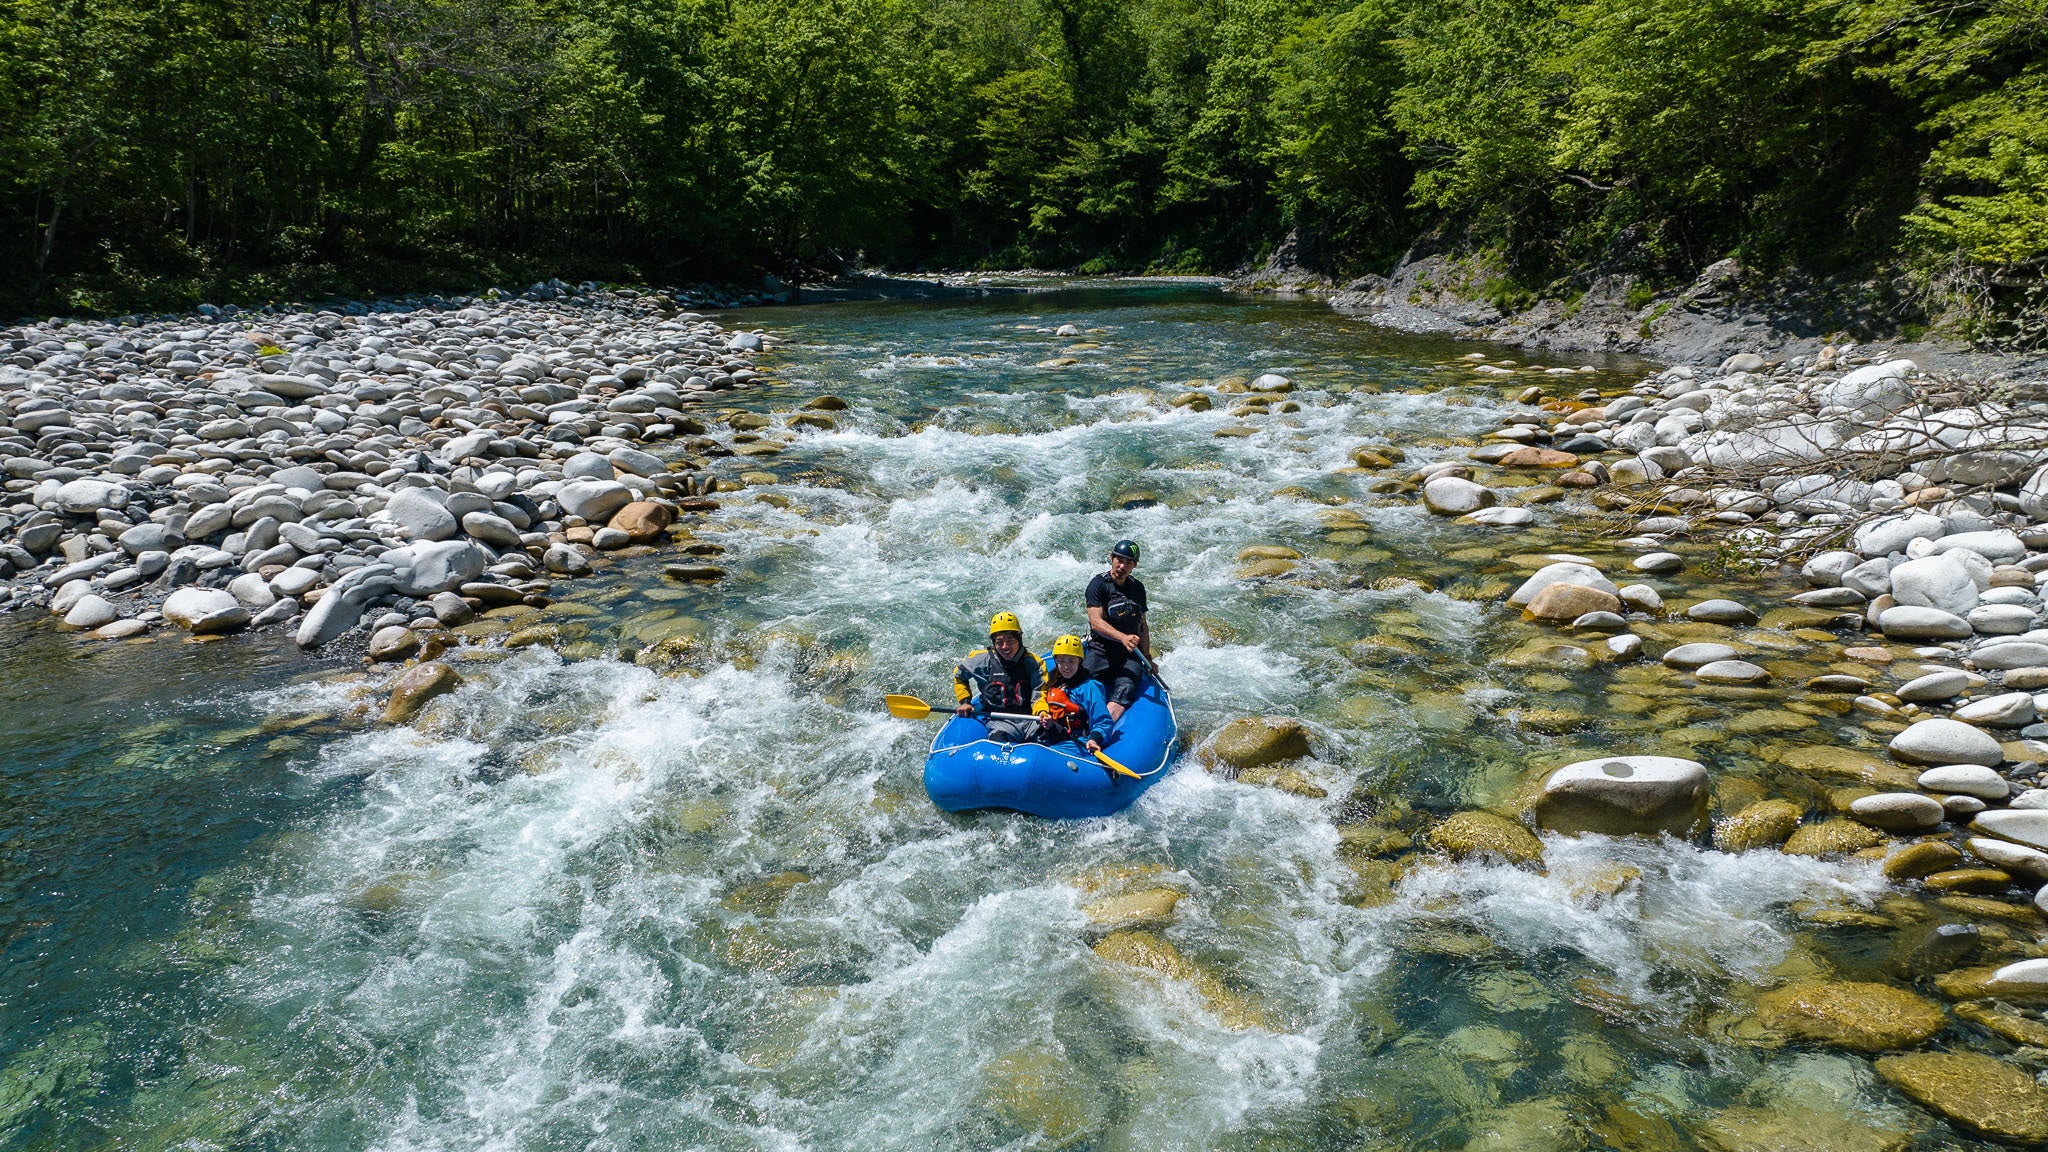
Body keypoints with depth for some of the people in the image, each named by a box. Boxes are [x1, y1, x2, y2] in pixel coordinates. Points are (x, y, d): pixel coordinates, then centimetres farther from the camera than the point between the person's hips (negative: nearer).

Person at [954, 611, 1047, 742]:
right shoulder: (983, 660, 7)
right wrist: (964, 701, 13)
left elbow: (1039, 695, 2)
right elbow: (958, 675, 25)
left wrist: (1042, 712, -20)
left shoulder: (1033, 663, 9)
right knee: (998, 738, -37)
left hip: (1030, 720, 2)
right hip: (998, 721, -1)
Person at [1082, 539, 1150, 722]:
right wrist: (1123, 637, -29)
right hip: (1101, 651, -2)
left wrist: (1147, 657, 12)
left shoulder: (1138, 588, 15)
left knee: (1124, 693, -27)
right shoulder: (1099, 584, -2)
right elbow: (1096, 622, -14)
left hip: (1130, 655, 2)